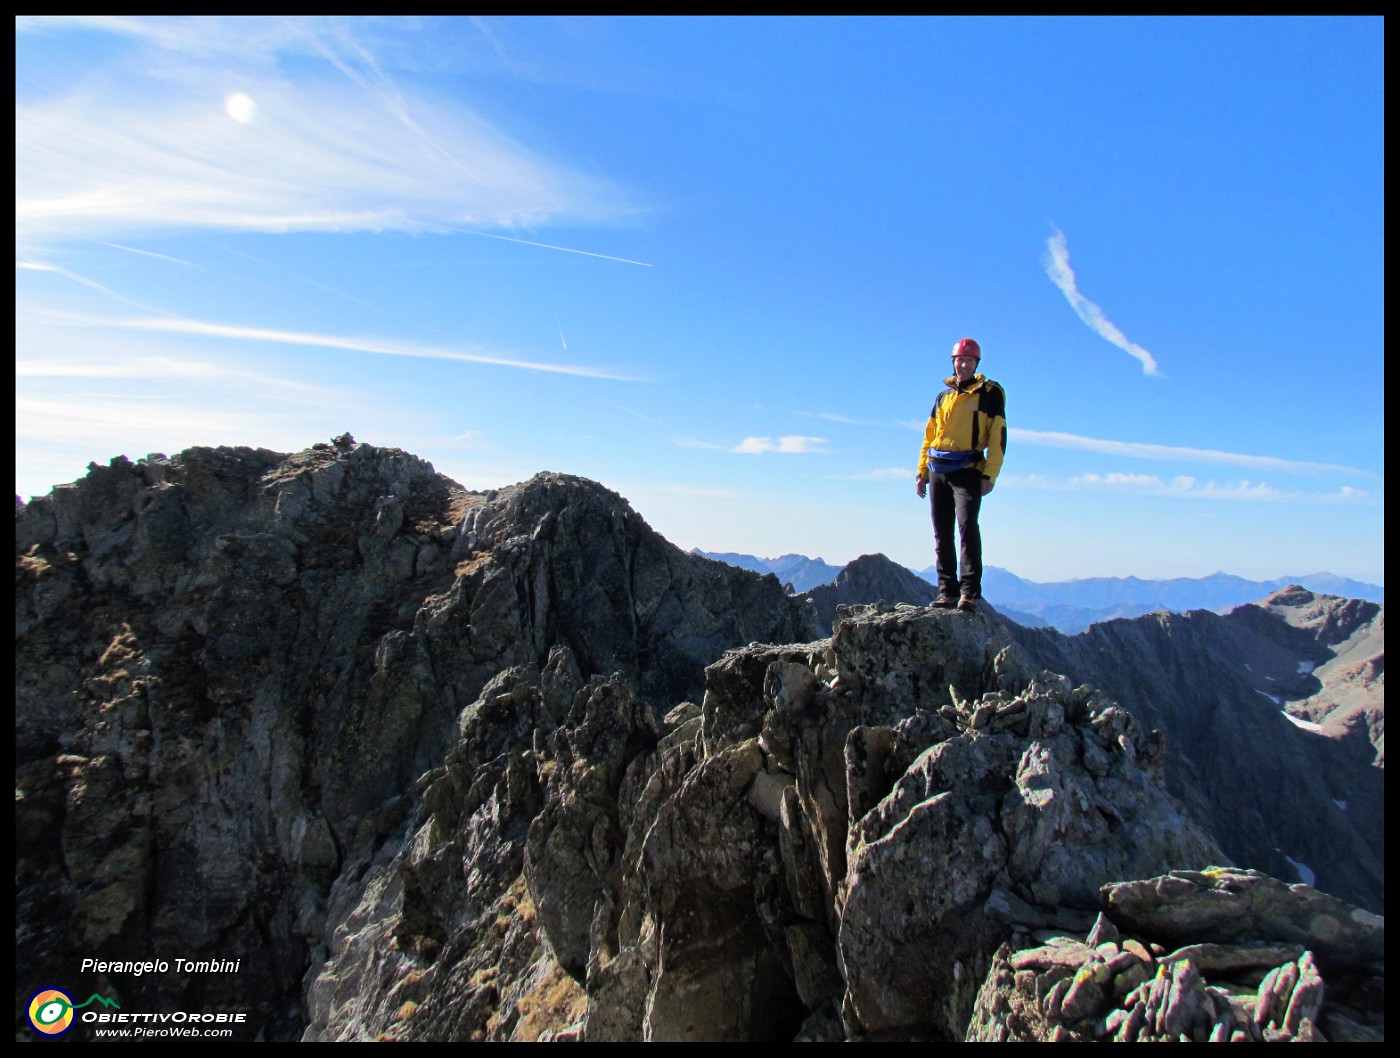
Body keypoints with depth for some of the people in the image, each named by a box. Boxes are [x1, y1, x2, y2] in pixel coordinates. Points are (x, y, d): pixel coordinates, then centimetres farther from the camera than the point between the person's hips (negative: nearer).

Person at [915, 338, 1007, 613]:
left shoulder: (990, 393, 3)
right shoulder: (943, 397, 17)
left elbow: (998, 437, -3)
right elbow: (929, 436, 20)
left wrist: (990, 475, -11)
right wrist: (922, 471, 12)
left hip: (968, 472, -5)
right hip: (938, 472, 5)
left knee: (967, 527, -18)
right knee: (941, 533, 5)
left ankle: (970, 592, -17)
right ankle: (947, 590, 11)